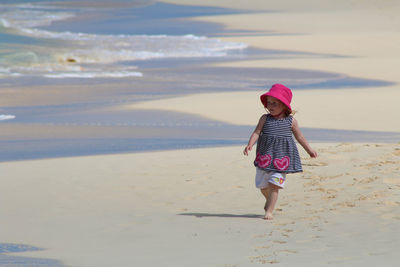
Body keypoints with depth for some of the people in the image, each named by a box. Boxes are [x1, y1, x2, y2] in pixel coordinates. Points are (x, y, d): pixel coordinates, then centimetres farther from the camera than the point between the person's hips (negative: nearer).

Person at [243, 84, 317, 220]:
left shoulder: (291, 121, 1)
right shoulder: (265, 119, 2)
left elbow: (299, 136, 14)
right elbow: (256, 132, -3)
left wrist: (309, 150, 20)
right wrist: (250, 145, -20)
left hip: (282, 157, -2)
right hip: (265, 156, 2)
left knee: (274, 183, -12)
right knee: (262, 185, 10)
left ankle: (269, 211, -5)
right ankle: (269, 200, 41)